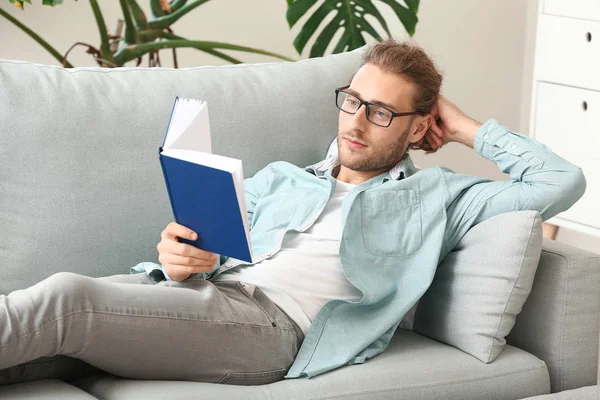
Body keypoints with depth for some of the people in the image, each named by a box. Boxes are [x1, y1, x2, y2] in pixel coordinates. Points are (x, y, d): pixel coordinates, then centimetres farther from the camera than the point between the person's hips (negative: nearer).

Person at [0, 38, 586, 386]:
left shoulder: (436, 197, 19)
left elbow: (562, 183, 11)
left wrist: (468, 130, 19)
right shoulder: (280, 179, 32)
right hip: (206, 291, 5)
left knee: (66, 299, -28)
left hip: (275, 322, -5)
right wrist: (185, 257, -3)